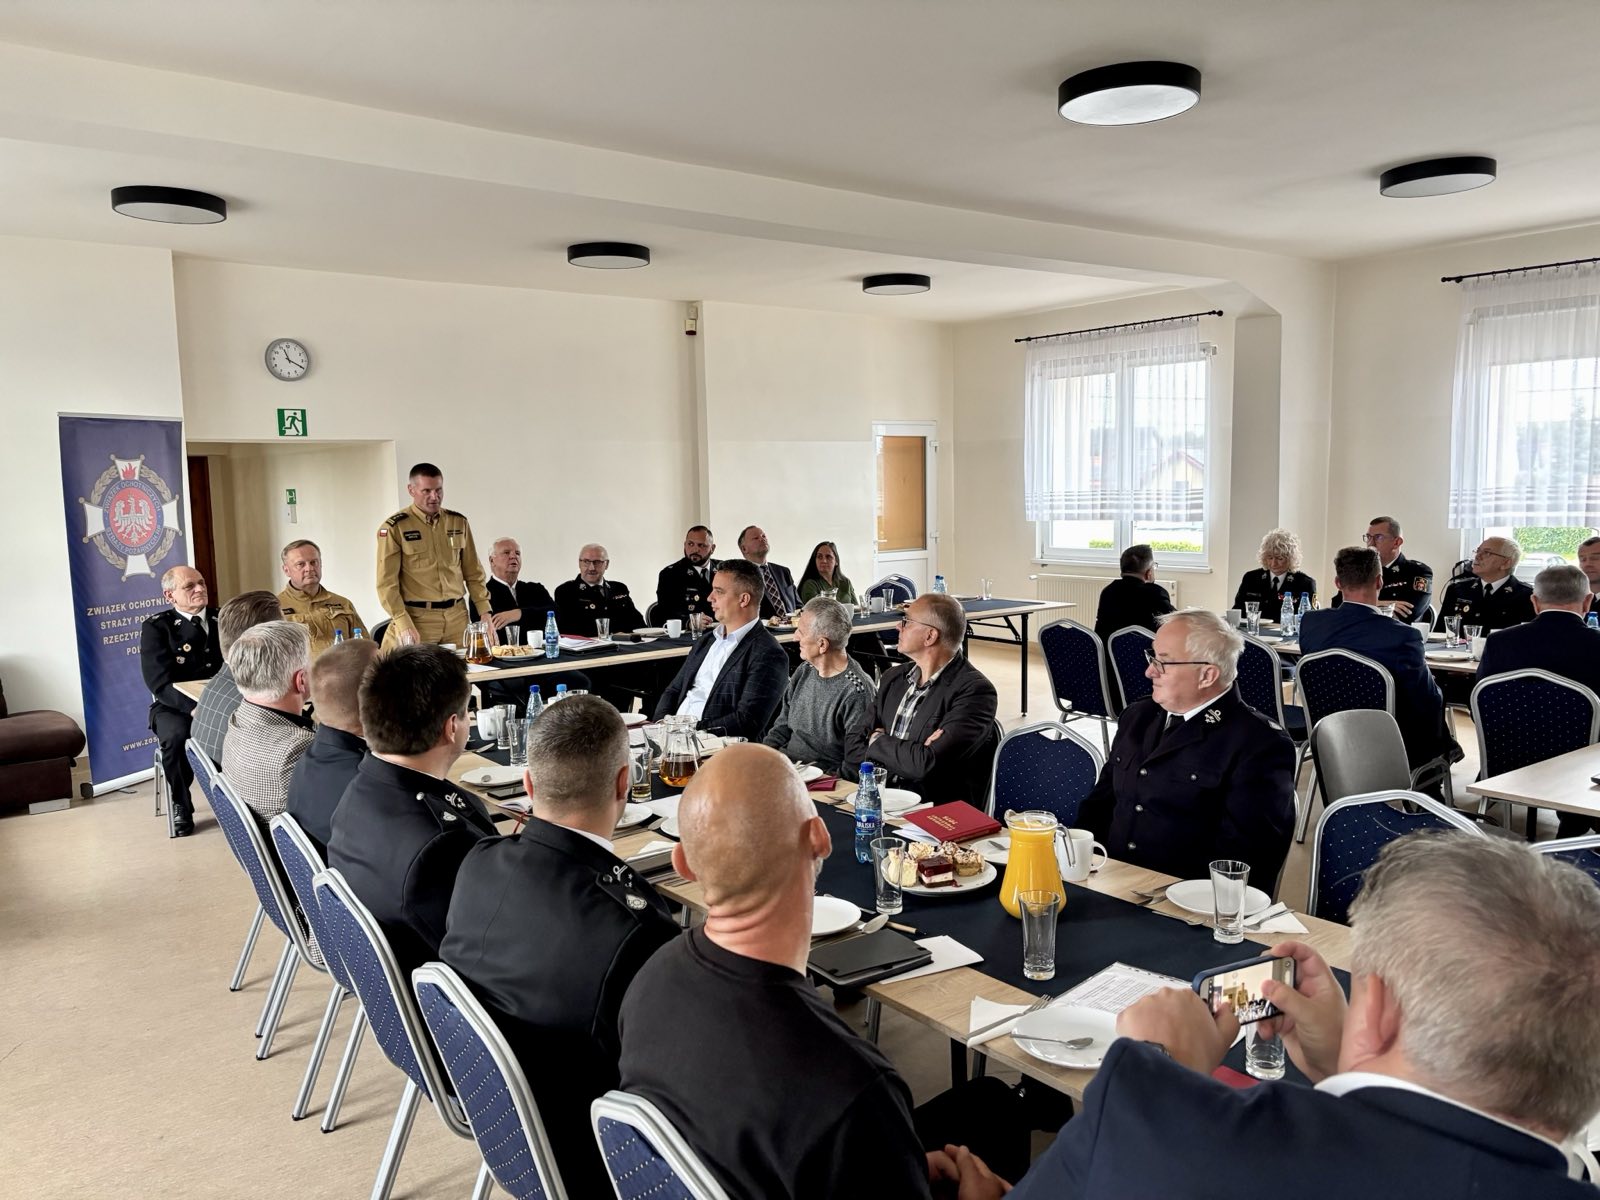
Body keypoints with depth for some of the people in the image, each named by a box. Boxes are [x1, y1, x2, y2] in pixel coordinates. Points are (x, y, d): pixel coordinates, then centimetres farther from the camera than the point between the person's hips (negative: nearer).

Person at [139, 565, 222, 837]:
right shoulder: (156, 627, -2)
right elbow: (159, 681, -13)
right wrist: (193, 707, -29)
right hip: (174, 706, -2)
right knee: (176, 735, -35)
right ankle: (181, 805, -9)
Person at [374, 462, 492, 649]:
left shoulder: (458, 522, 9)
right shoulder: (394, 528, -5)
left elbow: (473, 575, 13)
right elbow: (387, 583, -7)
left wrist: (486, 615, 3)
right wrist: (403, 624, -17)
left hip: (457, 617, 4)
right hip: (417, 619, -4)